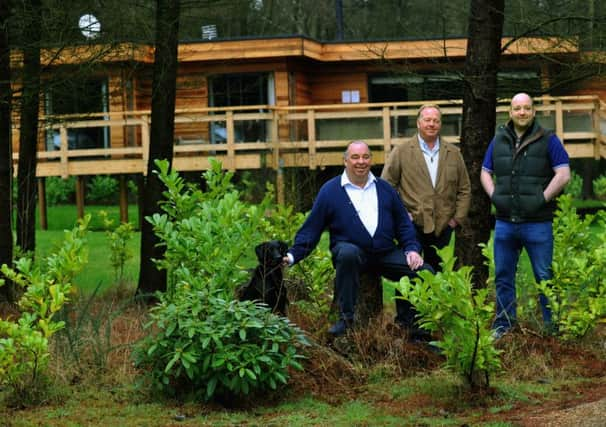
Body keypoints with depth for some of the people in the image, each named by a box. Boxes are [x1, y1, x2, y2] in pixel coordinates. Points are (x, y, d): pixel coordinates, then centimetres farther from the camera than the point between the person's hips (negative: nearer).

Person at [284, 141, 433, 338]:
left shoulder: (384, 189, 15)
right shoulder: (330, 190, 4)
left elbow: (403, 223, 18)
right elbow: (311, 229, 3)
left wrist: (412, 249, 2)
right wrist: (293, 255, -9)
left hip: (386, 253, 3)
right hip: (352, 251, -3)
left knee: (424, 271, -16)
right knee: (348, 252, -39)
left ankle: (406, 321, 9)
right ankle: (345, 318, -25)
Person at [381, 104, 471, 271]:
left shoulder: (453, 153, 12)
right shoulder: (401, 152, 2)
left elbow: (464, 189, 15)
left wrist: (458, 218, 6)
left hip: (443, 227, 3)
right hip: (412, 226, -3)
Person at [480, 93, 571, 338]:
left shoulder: (548, 141, -1)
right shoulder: (499, 141, 11)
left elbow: (563, 175, -6)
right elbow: (485, 173, 20)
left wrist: (543, 199, -12)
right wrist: (494, 196, 3)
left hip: (537, 223, -4)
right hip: (504, 223, 4)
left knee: (544, 277, -1)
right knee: (503, 276, 9)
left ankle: (552, 326, 4)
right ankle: (504, 324, 19)